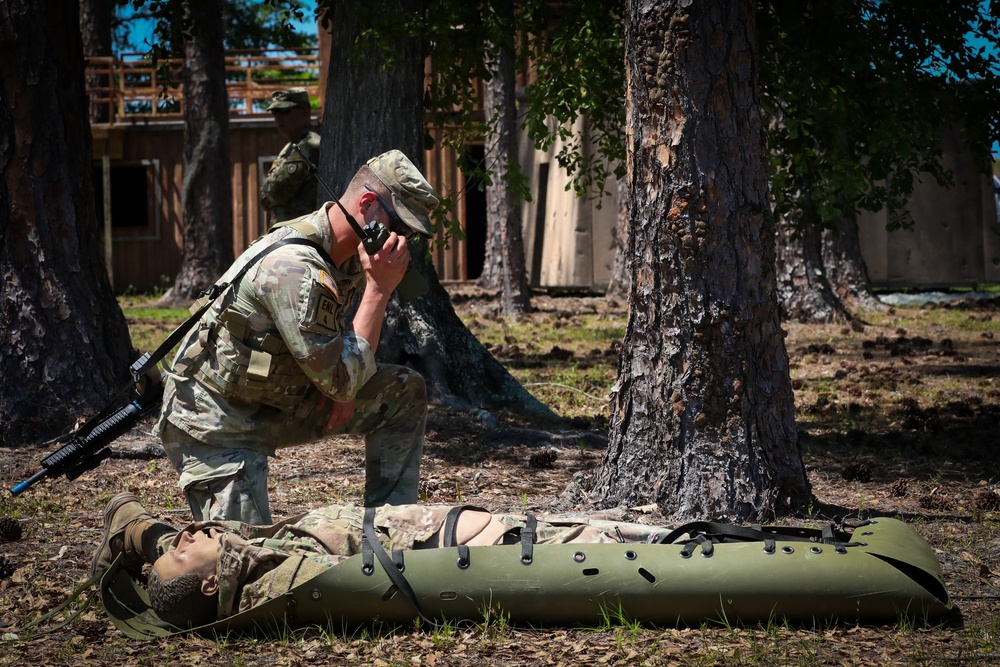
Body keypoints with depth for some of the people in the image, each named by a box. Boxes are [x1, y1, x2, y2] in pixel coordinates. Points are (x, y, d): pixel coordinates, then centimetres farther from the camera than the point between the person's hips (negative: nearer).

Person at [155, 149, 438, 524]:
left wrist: (346, 383, -3)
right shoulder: (295, 268, -30)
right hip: (216, 427, -9)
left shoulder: (347, 254, 0)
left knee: (406, 393, 6)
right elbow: (342, 380, -29)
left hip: (276, 399, 10)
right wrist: (379, 288, -26)